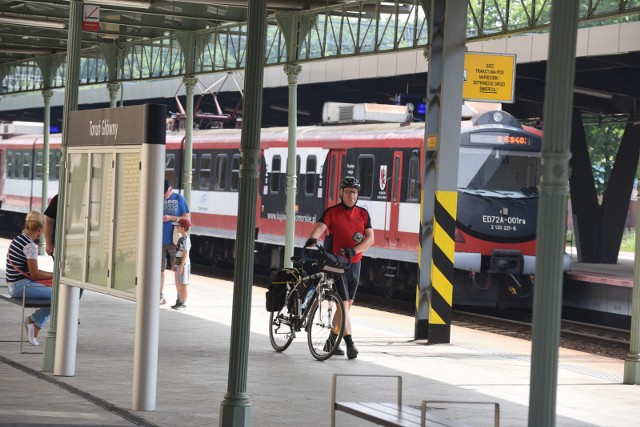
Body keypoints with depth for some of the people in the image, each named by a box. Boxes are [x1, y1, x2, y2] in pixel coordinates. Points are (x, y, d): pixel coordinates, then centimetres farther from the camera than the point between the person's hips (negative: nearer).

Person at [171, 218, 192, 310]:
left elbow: (185, 254, -20)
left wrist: (181, 266, -22)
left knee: (183, 284, -3)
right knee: (178, 284, 15)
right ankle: (179, 301, 23)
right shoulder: (180, 238, 12)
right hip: (179, 264, 10)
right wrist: (175, 264, 19)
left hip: (184, 264, -10)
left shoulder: (186, 240, -17)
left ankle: (183, 303, 2)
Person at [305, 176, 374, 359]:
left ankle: (332, 341, 27)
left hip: (354, 264, 5)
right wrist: (312, 238, -45)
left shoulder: (363, 214, 6)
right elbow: (320, 227, -22)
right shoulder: (332, 212, -5)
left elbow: (370, 238, -3)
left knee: (346, 305, 13)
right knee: (343, 304, -13)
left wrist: (353, 250, -21)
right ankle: (350, 344, -18)